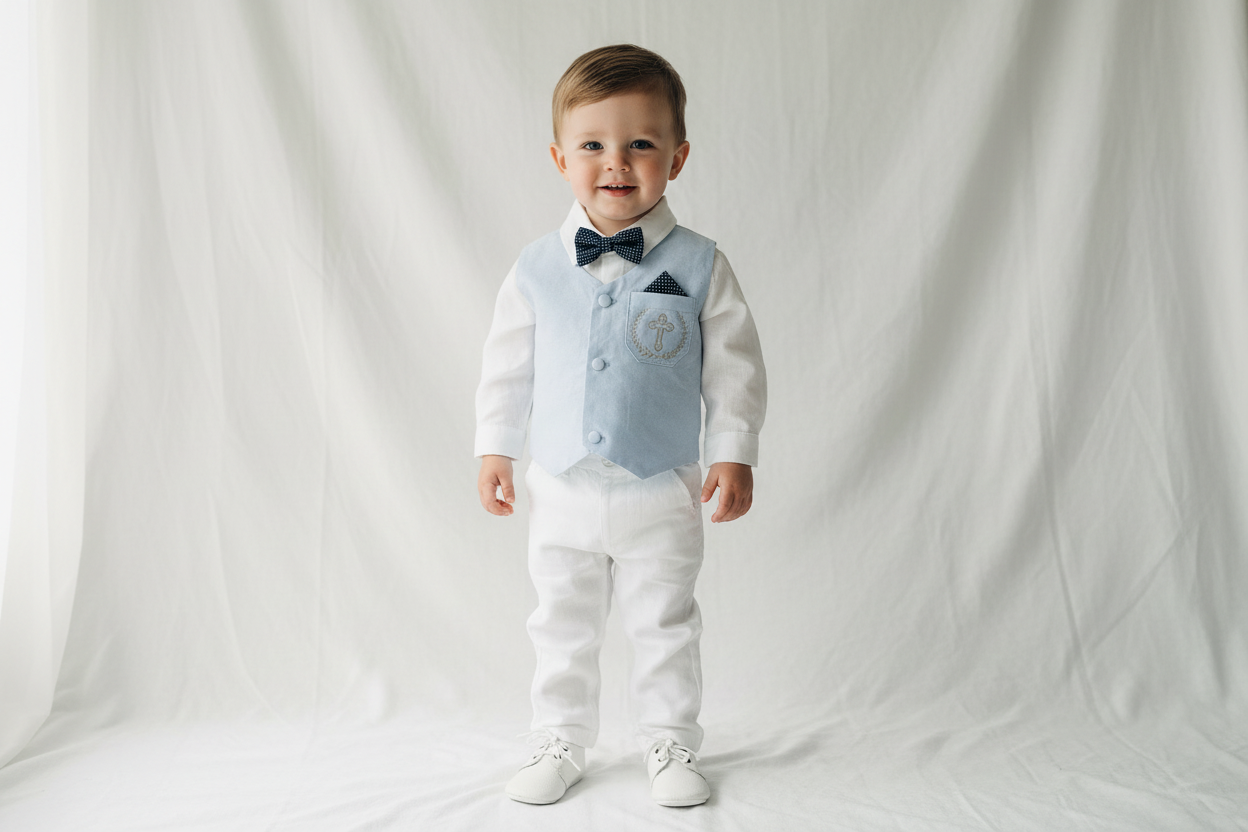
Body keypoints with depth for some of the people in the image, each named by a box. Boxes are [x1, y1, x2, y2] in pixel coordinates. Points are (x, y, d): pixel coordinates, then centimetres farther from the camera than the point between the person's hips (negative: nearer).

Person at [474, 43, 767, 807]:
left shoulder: (700, 267, -9)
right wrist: (496, 448, 6)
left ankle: (671, 744, 33)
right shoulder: (537, 269, -4)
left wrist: (734, 454, -6)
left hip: (661, 494, -1)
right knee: (564, 628, 16)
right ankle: (561, 743, 36)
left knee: (666, 627, 13)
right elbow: (506, 365, 5)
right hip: (561, 492, 2)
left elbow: (735, 368, -4)